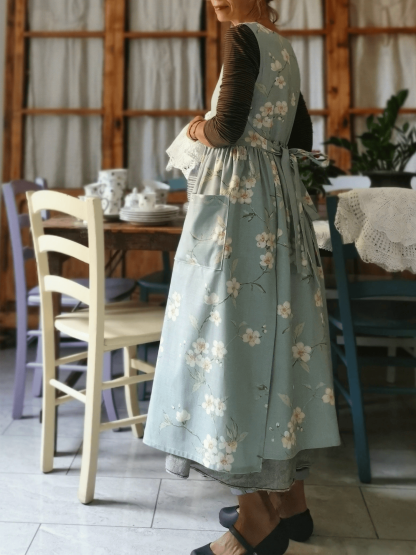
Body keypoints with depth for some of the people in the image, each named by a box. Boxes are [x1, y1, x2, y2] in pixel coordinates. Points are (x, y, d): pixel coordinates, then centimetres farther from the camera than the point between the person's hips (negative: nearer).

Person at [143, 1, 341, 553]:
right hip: (281, 200, 9)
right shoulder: (284, 48, 19)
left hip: (239, 201, -9)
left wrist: (197, 129, 4)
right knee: (277, 328, 10)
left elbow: (226, 129, -16)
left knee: (233, 331, -7)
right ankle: (289, 500, 20)